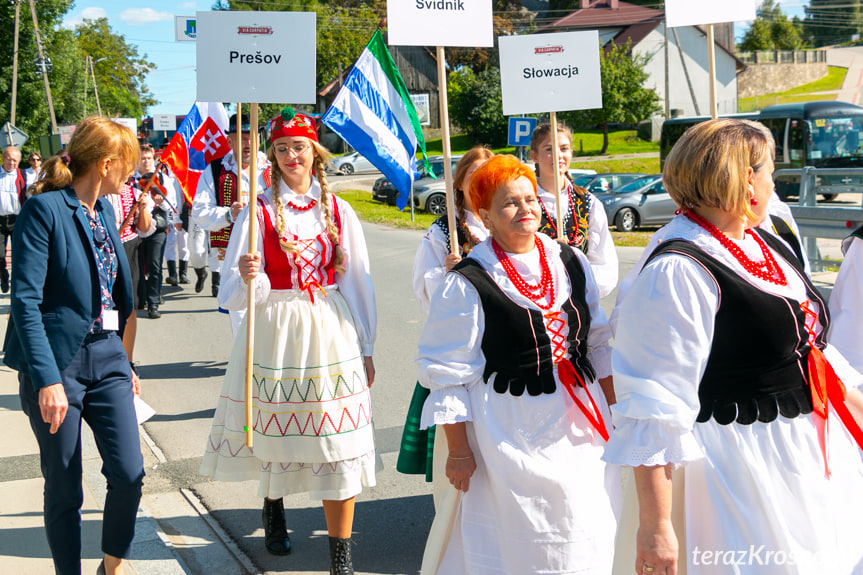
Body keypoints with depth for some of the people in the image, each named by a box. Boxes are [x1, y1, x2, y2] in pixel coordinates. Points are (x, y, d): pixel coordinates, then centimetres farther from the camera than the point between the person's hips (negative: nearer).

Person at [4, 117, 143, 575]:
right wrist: (48, 379, -24)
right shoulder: (44, 209, -13)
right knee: (64, 489, 5)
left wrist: (125, 361, 18)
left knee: (129, 473, 2)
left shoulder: (104, 210, 11)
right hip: (59, 361, -6)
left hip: (107, 357, 6)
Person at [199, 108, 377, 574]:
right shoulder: (259, 211, -2)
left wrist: (366, 348, 7)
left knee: (338, 444, -2)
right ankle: (273, 509, 44)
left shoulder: (338, 211, 4)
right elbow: (234, 294, -6)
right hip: (276, 333, -1)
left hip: (332, 333, 1)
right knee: (275, 432, 13)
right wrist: (246, 275, -29)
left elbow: (359, 283, 8)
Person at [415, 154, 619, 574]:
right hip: (511, 434, -5)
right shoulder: (467, 284, -10)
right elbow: (448, 374, -8)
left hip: (580, 425, 5)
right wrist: (458, 452, -10)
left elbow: (598, 344, 14)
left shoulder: (571, 262, 6)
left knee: (588, 538, 12)